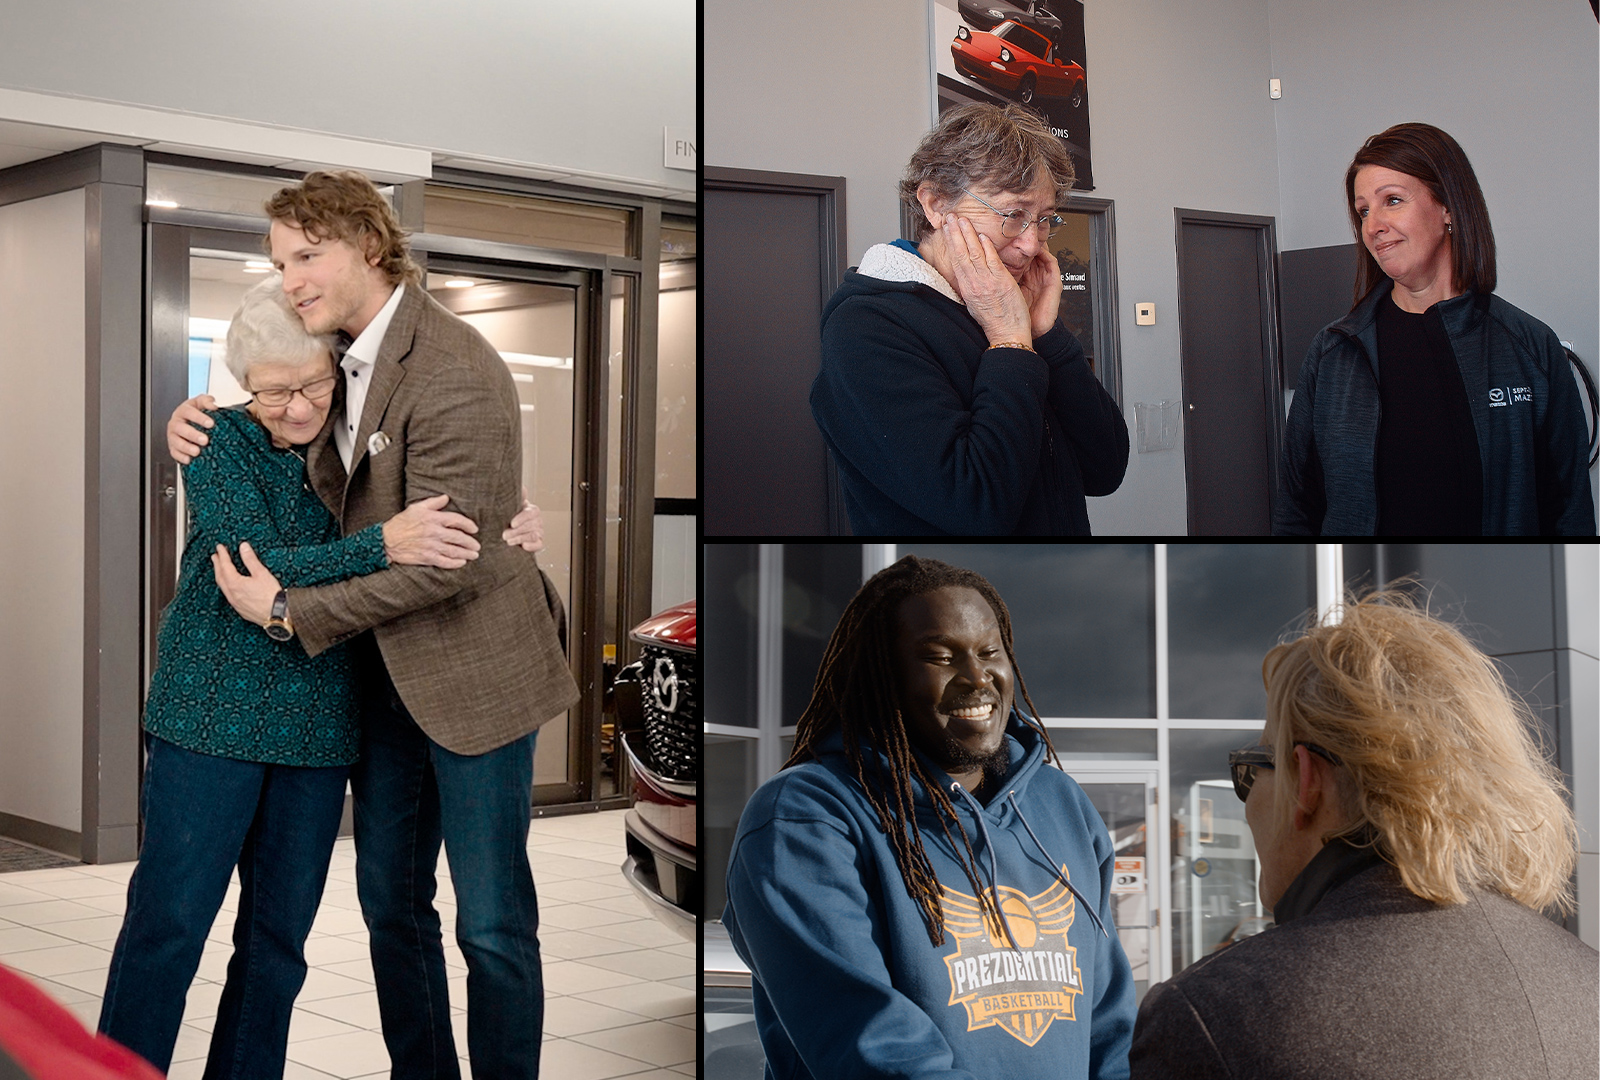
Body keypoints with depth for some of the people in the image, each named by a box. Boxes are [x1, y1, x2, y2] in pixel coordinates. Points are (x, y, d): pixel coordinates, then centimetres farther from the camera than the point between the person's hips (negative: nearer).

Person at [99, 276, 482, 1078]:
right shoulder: (218, 442, -6)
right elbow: (254, 565, -19)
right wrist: (383, 546, -31)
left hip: (318, 725, 4)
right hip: (212, 711, -4)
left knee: (280, 935, 10)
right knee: (168, 922, -2)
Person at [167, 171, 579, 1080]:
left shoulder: (456, 375, -23)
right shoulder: (347, 355, 5)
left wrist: (292, 610, -17)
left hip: (472, 670, -8)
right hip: (385, 673, 8)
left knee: (492, 924, 2)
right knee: (392, 905, 15)